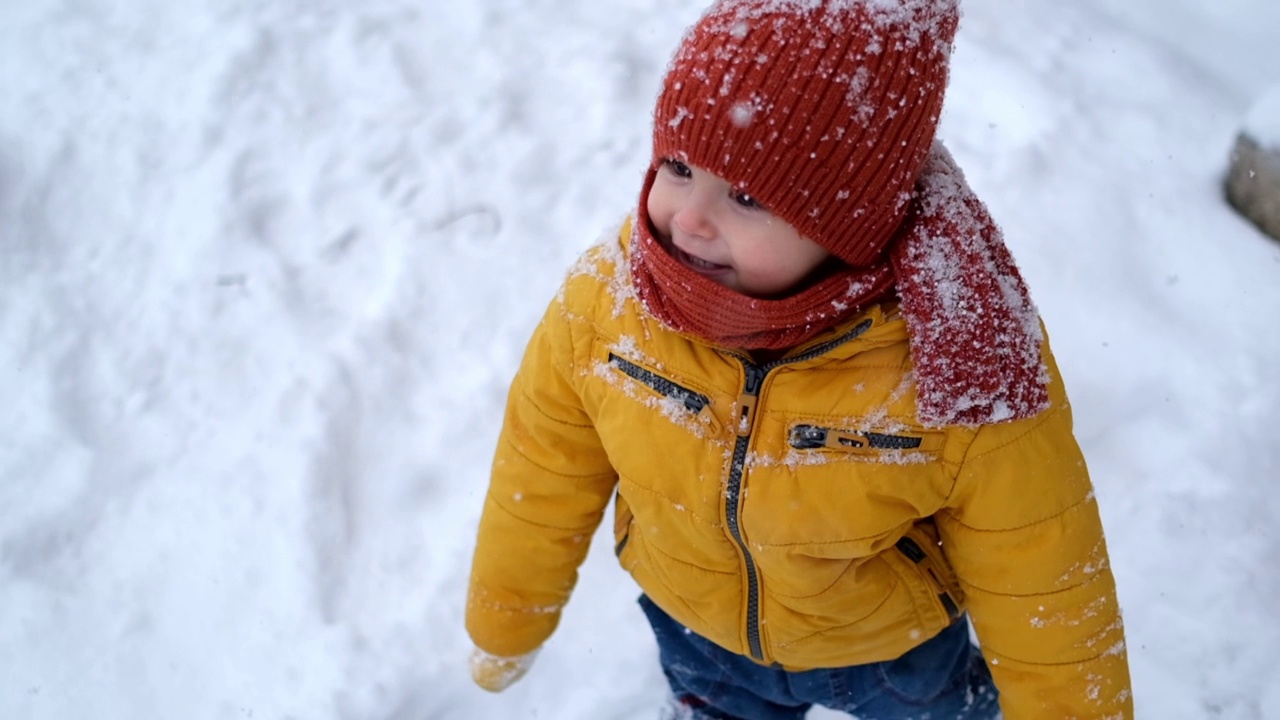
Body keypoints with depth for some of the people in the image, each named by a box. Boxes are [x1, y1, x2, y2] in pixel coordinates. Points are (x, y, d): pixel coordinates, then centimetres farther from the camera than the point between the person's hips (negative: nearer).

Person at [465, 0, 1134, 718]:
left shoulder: (961, 375, -37)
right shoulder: (604, 303, -28)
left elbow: (1042, 586, -22)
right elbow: (543, 479, -10)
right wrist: (504, 626, 4)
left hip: (896, 646, -1)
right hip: (689, 625, 2)